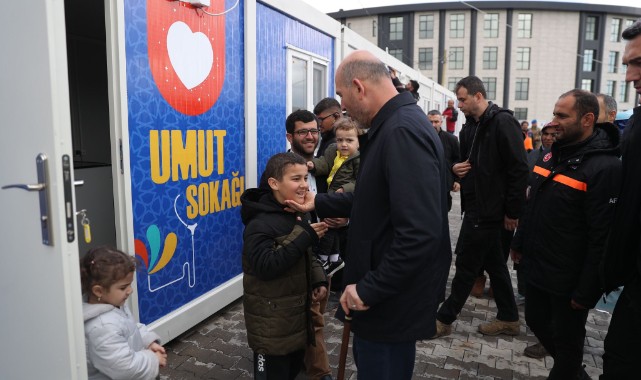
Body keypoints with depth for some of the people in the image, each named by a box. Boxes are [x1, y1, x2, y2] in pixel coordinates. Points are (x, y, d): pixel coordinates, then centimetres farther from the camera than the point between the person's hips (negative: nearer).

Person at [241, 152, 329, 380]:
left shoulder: (301, 215, 6)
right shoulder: (260, 223, -21)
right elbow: (266, 267, -31)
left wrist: (319, 280, 0)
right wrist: (306, 237, -29)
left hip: (298, 313, 8)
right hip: (271, 322, -8)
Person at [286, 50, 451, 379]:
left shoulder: (402, 132, -25)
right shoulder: (393, 126, 10)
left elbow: (420, 233, -32)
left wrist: (369, 289, -23)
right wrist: (319, 203, 16)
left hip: (393, 298, -10)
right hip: (390, 291, 10)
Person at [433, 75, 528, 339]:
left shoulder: (502, 122, -14)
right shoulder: (469, 127, 13)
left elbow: (519, 169, -17)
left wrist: (513, 211, -17)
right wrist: (456, 168, -1)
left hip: (488, 209, -9)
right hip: (476, 206, 9)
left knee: (466, 266, 0)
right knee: (494, 263, 16)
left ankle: (444, 319, 12)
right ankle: (509, 319, 30)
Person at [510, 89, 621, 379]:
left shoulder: (605, 167, -21)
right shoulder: (554, 153, 6)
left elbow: (603, 237, -21)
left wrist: (587, 291, -18)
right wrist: (520, 242, 18)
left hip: (568, 278, -8)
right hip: (537, 267, 8)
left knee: (567, 340, 11)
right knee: (536, 320, 21)